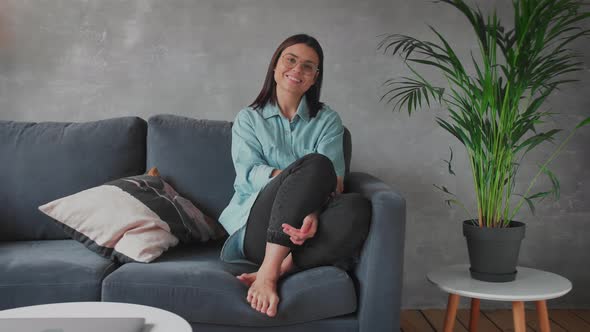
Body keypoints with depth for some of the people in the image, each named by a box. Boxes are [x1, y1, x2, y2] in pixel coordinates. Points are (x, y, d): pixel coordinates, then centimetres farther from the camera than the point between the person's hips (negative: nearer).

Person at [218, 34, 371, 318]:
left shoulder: (327, 120, 14)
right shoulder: (248, 119, 14)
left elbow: (334, 180, -2)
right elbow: (249, 172, -4)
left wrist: (313, 209, -27)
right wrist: (310, 178, -23)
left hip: (300, 228, 2)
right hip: (255, 228, -1)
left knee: (357, 208, -30)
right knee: (315, 163, -28)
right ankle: (268, 272, -32)